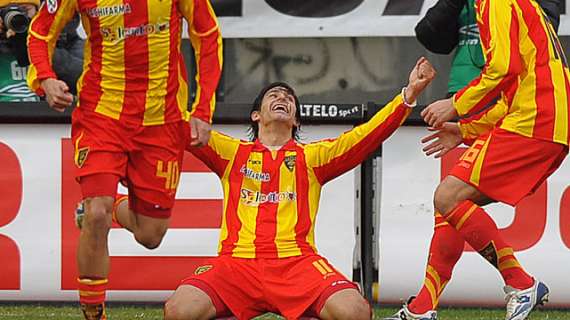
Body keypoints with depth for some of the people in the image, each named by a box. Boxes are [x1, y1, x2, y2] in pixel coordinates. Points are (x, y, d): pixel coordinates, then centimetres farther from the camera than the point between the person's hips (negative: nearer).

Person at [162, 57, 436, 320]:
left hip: (297, 262, 1)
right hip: (237, 261, 0)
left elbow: (366, 136, 12)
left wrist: (409, 95, 1)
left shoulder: (312, 157, 23)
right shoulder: (232, 152, 21)